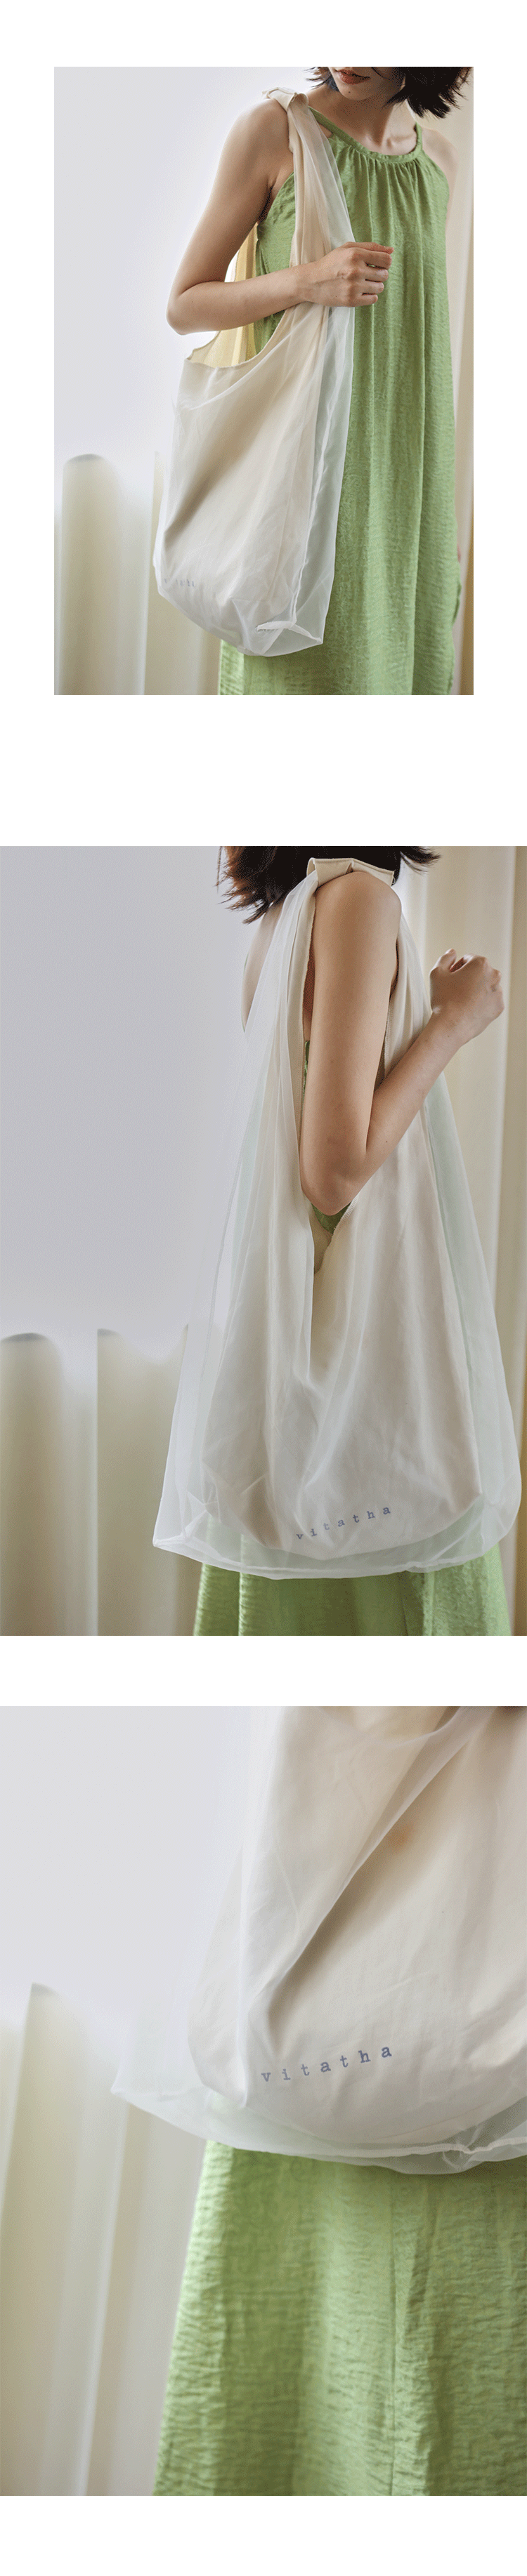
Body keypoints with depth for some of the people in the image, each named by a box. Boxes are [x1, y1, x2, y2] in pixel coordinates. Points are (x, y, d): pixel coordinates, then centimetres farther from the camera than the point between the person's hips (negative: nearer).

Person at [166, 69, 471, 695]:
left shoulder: (438, 155, 9)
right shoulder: (273, 130, -5)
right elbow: (184, 305, -3)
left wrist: (443, 501, 16)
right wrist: (308, 281, -19)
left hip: (404, 479, 4)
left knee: (400, 667, 4)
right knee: (304, 673, -5)